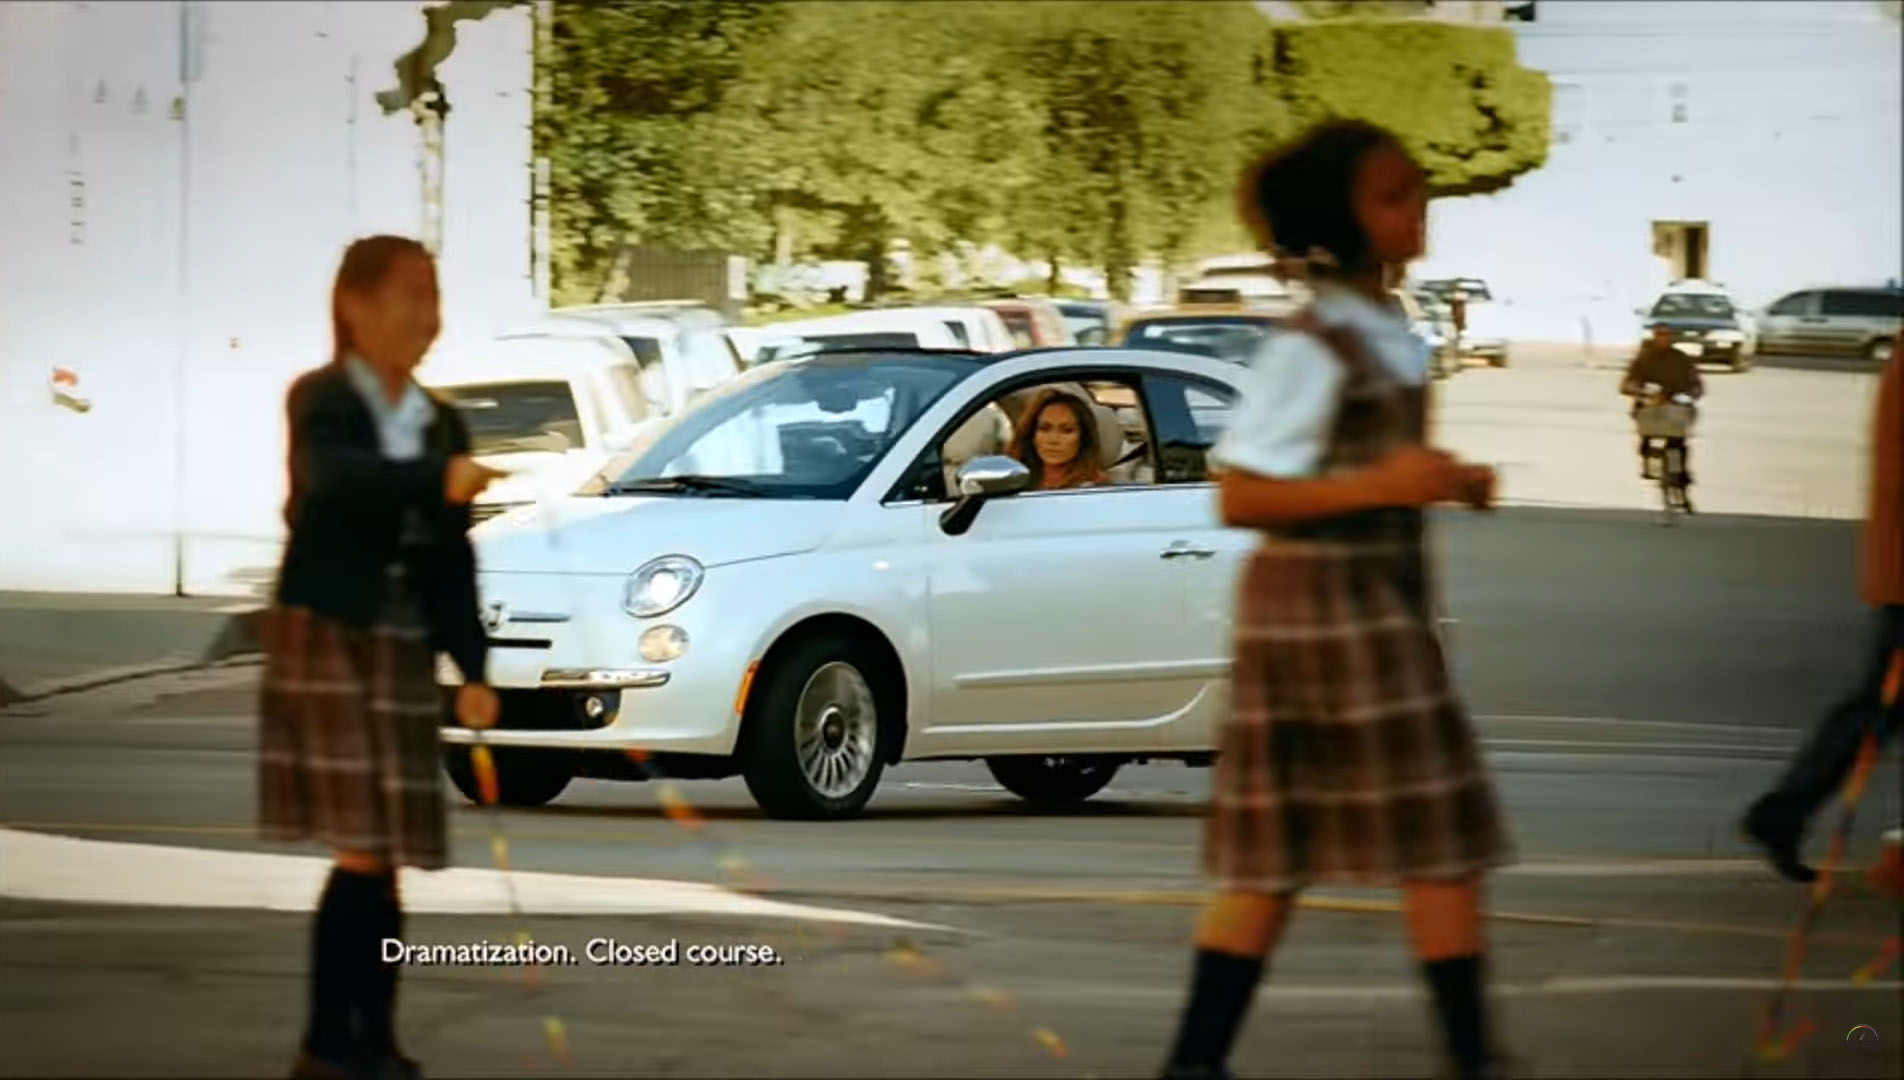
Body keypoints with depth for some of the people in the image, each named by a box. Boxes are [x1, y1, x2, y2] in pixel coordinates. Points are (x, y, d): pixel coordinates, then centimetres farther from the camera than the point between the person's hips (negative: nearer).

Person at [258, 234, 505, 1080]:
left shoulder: (440, 425, 11)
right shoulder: (320, 401, -6)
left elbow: (453, 558, 12)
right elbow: (338, 478, -28)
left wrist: (472, 669, 5)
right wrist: (438, 482, -44)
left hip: (403, 648, 6)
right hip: (325, 638, -6)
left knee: (383, 851, 6)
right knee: (364, 849, -11)